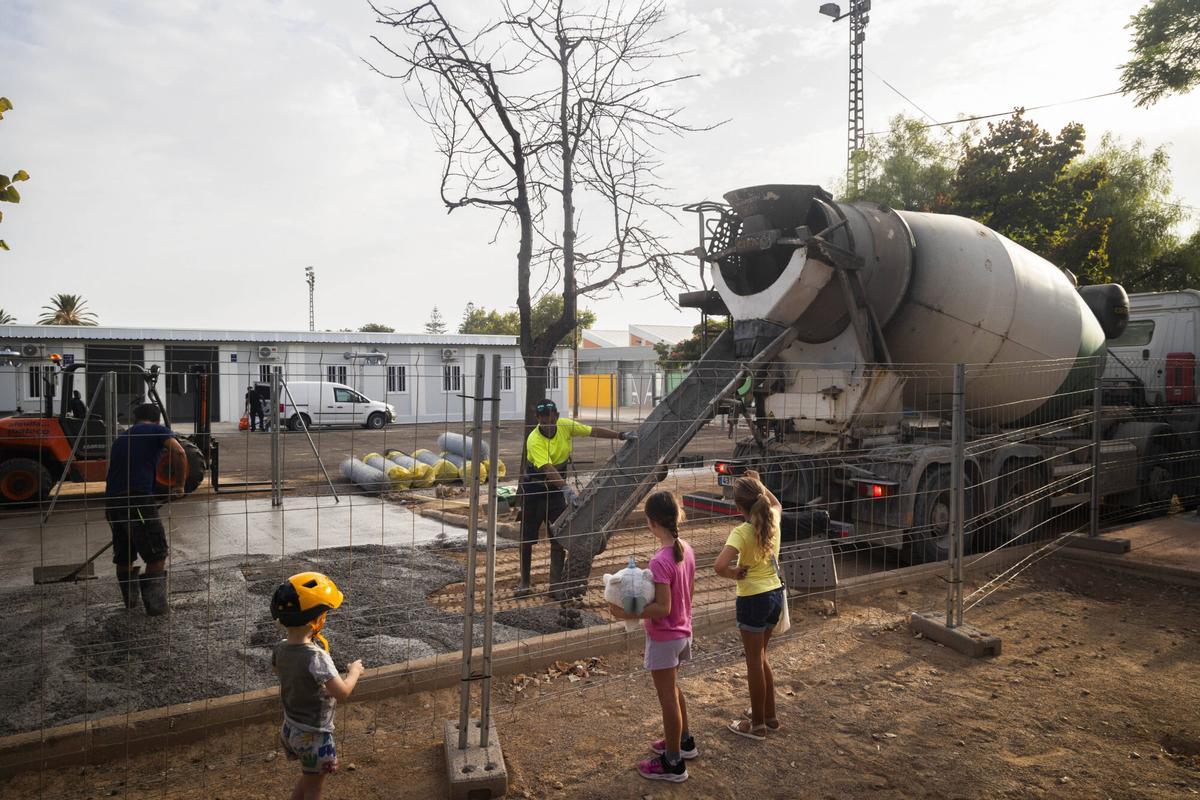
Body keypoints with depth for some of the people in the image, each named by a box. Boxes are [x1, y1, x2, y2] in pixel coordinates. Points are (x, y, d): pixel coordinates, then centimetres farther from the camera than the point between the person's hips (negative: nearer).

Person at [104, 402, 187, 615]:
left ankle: (130, 599, 33)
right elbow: (178, 453, -10)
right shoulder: (158, 430, 8)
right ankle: (155, 604, 6)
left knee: (123, 557, 20)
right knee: (157, 555, 5)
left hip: (112, 500, 7)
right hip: (138, 498, -6)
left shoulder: (121, 437, 27)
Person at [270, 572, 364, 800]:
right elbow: (342, 692, -32)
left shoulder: (281, 649, -7)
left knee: (307, 777, 27)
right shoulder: (317, 657, -31)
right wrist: (354, 671, -14)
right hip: (314, 736, -7)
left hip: (291, 729, 7)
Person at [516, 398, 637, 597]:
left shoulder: (565, 426, -10)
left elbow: (593, 430, -2)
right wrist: (565, 488, -50)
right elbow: (547, 468, -38)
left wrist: (620, 435, -6)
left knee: (559, 537, 2)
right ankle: (524, 582, 19)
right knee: (527, 538, 3)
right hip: (533, 490, -4)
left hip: (556, 489, 4)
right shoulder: (534, 440, -26)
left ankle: (556, 583, 10)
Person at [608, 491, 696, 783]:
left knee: (668, 698, 7)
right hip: (683, 631, 8)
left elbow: (663, 609, -26)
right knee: (673, 689, 27)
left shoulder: (660, 561, -28)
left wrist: (628, 614, -26)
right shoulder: (687, 550, -3)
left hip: (664, 638, -8)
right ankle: (683, 741, 44)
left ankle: (673, 764, 22)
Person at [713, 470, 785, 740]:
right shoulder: (773, 520, -4)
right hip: (776, 594, 7)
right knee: (759, 657, 23)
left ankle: (757, 724, 21)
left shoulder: (742, 532, -22)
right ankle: (769, 714, 35)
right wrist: (759, 484, 20)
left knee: (755, 661, 8)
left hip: (754, 600, -7)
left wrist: (734, 573, -16)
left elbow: (719, 566, -35)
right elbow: (777, 504, 24)